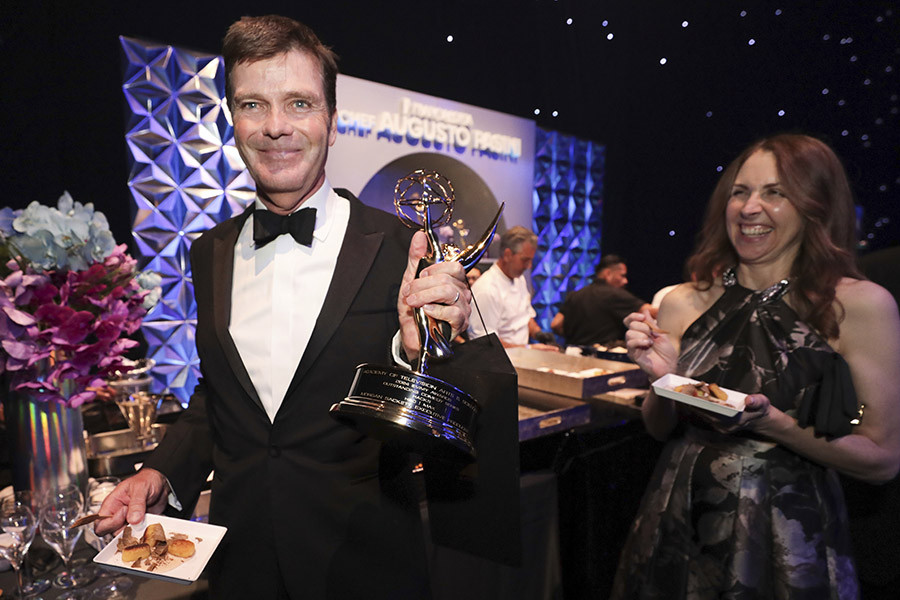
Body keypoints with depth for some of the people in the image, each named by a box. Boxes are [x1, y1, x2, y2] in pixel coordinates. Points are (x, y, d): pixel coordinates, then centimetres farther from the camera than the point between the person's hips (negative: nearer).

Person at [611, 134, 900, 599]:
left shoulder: (861, 304, -10)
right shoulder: (681, 303, -4)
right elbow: (659, 429, 5)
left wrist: (769, 423, -20)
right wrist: (663, 381, -15)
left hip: (788, 540, -2)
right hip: (679, 526, 3)